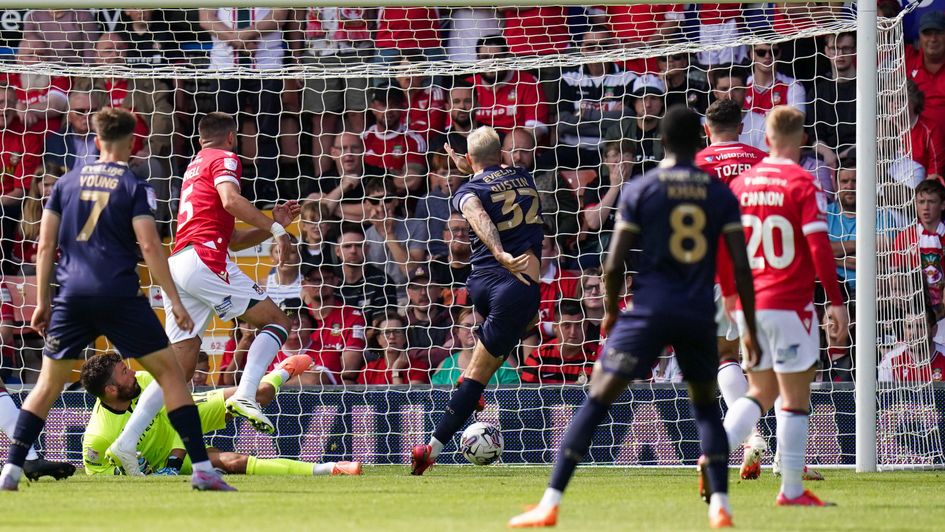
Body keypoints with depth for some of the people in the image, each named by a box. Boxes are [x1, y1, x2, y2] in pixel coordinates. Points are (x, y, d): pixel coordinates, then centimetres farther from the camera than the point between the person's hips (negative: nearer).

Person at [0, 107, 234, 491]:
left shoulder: (67, 183, 11)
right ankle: (202, 469, -3)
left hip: (72, 296, 3)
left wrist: (42, 301, 16)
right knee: (170, 373, 4)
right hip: (120, 296, -3)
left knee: (48, 385, 13)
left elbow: (46, 245, 11)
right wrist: (174, 301, -5)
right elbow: (149, 246, -7)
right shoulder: (133, 187, 0)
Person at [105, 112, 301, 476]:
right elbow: (231, 200, -16)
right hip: (205, 258, -8)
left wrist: (272, 225, 27)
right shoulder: (224, 159, 7)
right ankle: (245, 395, -20)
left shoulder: (194, 168, 33)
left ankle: (126, 444, -6)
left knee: (180, 369, 5)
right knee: (276, 321, 2)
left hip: (177, 267, 8)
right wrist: (276, 229, -12)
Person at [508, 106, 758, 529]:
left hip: (649, 311, -2)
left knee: (597, 401, -1)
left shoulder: (640, 190, 0)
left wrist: (611, 312, 14)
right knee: (706, 406, 21)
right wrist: (750, 329, 9)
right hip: (700, 316, 2)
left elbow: (614, 265, -3)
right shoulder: (720, 195, 6)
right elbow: (742, 267, 2)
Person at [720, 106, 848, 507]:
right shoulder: (802, 184, -9)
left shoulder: (741, 183, 6)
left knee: (760, 391, 17)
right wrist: (836, 302, -11)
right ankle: (792, 490, 3)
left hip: (749, 304, 5)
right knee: (795, 397, 2)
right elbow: (819, 247, -15)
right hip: (790, 304, -5)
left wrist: (729, 293, 24)